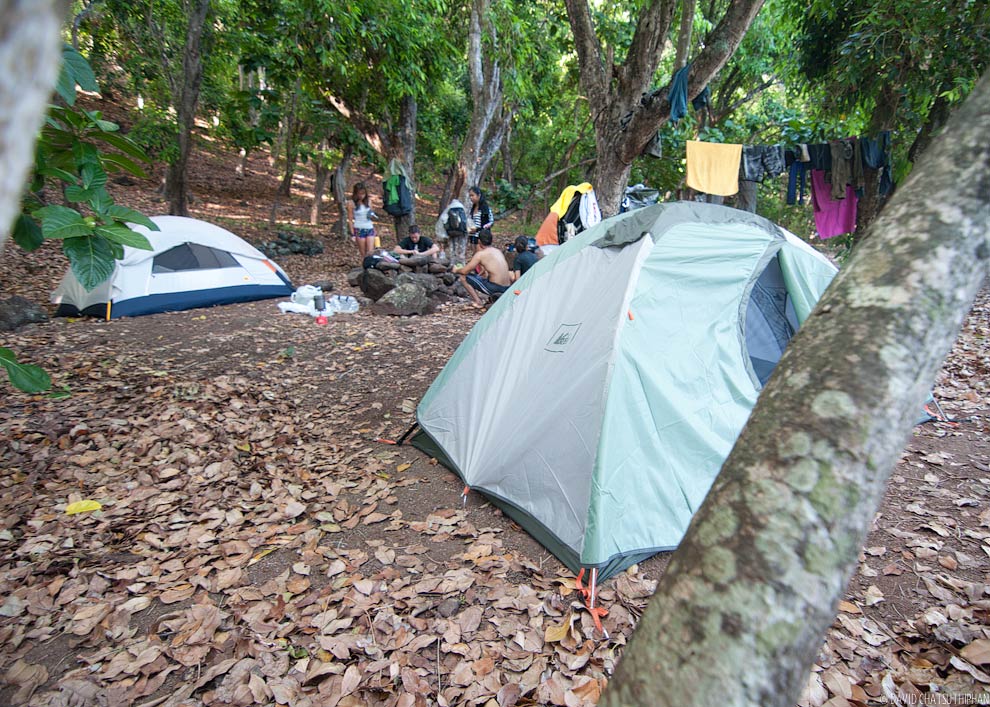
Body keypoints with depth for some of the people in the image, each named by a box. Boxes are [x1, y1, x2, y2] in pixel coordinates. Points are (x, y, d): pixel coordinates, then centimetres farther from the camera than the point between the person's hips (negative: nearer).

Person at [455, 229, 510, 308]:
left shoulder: (480, 254, -7)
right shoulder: (498, 251, 14)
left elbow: (464, 271, -5)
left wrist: (456, 270, 18)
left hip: (494, 288, -8)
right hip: (506, 289, 8)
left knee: (464, 277, 3)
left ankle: (478, 302, -2)